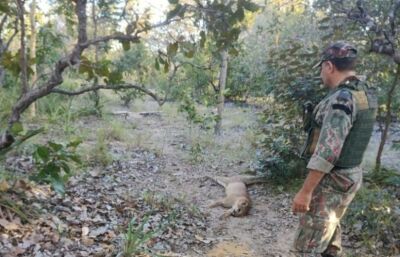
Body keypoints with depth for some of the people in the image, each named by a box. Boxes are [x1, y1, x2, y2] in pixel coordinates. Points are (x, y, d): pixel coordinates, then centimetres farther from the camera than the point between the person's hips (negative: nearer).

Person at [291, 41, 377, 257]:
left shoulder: (341, 99, -24)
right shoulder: (367, 94, 5)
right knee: (329, 229, 27)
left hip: (331, 181, -10)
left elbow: (327, 152, -28)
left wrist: (305, 191, -24)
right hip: (349, 176, 10)